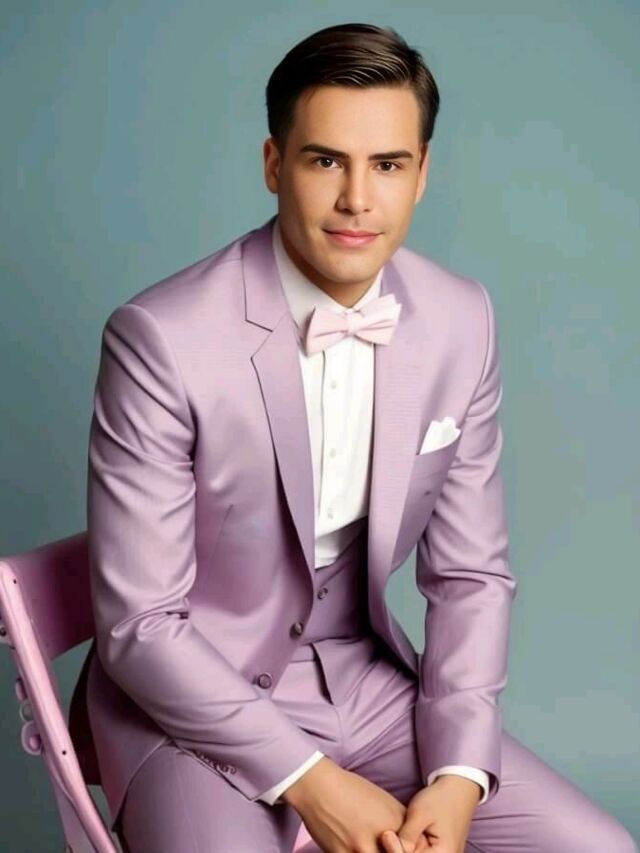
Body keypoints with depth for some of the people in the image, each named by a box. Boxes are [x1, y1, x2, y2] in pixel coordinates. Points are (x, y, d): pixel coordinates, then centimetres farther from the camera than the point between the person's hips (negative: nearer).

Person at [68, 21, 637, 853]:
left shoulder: (463, 322, -6)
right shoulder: (161, 340, -21)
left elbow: (470, 574, 1)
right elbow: (140, 623, -16)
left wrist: (458, 774, -11)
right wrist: (310, 781, -19)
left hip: (365, 681, 4)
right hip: (193, 703, -4)